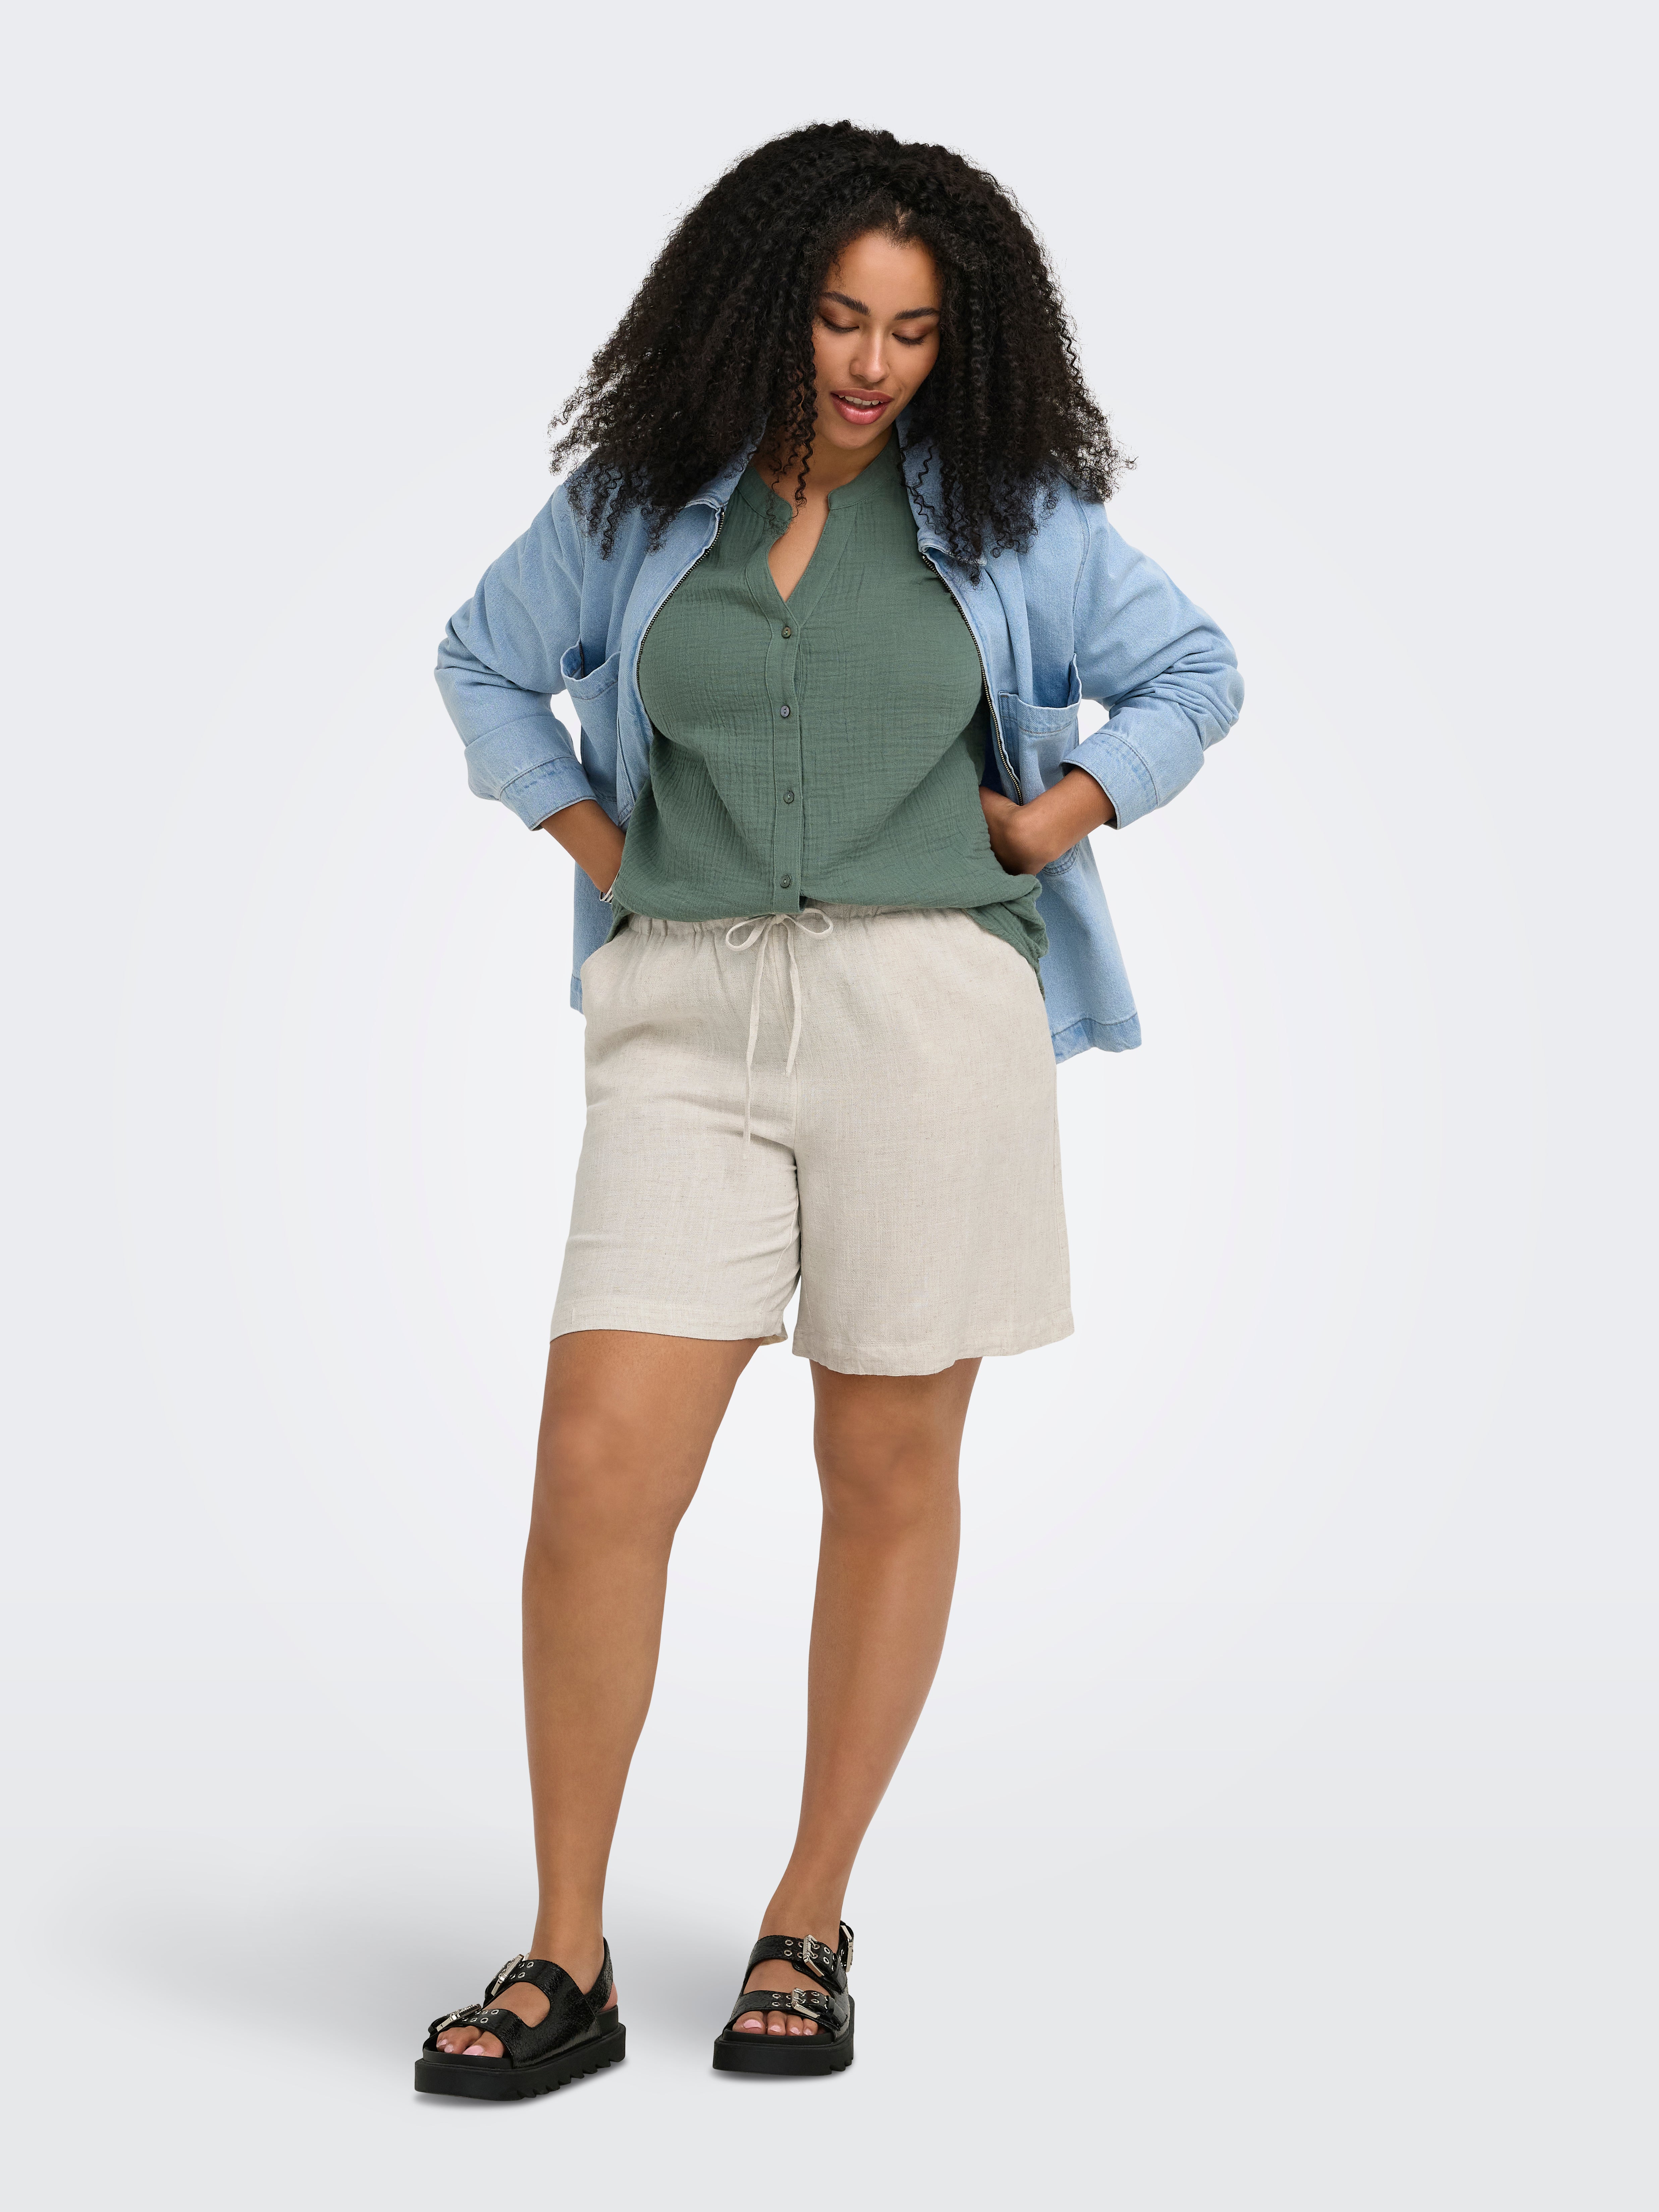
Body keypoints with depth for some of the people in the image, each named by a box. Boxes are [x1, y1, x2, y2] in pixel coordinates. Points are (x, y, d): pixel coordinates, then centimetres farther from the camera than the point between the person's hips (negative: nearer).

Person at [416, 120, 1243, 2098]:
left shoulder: (1011, 512, 8)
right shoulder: (633, 503, 10)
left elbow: (1194, 673, 17)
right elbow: (485, 663, 24)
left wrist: (1060, 815, 4)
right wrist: (588, 838, 11)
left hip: (932, 1007, 0)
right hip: (688, 1021, 1)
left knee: (889, 1475, 4)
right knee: (597, 1474, -9)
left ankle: (808, 1930, 19)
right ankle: (566, 1965, 4)